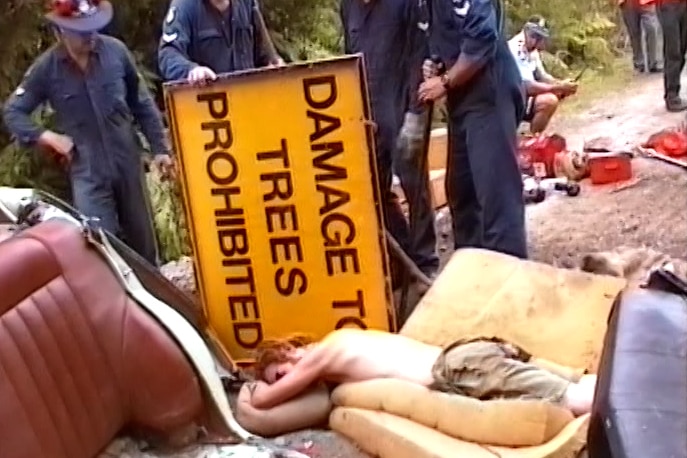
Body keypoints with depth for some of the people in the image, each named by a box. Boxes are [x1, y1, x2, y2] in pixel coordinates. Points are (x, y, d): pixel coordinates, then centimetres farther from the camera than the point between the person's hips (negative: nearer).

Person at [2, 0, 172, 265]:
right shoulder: (47, 68, -7)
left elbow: (142, 103, 5)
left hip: (128, 162, 2)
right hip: (87, 171, -2)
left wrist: (160, 148, 5)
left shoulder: (115, 50, -5)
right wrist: (49, 137, -10)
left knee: (143, 241, 15)